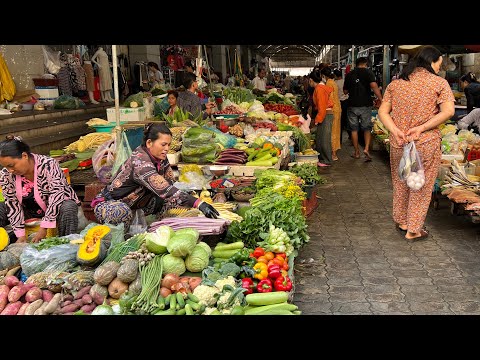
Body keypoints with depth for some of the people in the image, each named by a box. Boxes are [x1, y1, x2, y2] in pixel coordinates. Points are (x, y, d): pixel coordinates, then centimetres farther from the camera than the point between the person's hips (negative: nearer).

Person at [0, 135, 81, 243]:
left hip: (56, 206, -4)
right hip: (29, 210, 5)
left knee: (68, 208, -37)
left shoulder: (48, 165, -27)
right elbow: (13, 204, -11)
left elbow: (56, 195, -30)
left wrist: (43, 229, -32)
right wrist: (21, 235, -18)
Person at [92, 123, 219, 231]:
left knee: (174, 200, -8)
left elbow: (170, 181, 4)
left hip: (135, 204, 8)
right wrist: (198, 203, -48)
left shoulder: (160, 157, -6)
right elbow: (165, 190, -42)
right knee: (122, 212, -43)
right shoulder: (140, 162, -32)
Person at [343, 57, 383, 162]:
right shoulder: (368, 72, -4)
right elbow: (373, 86, -19)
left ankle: (357, 152, 14)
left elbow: (345, 91, 11)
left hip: (352, 105, 2)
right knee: (367, 128, 8)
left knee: (354, 129, 9)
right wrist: (381, 99, -20)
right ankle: (366, 148, -10)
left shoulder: (349, 75, 6)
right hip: (365, 105, -2)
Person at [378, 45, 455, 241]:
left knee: (400, 184, 20)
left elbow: (382, 111, 0)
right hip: (426, 144, -4)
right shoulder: (439, 83, -5)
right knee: (421, 187, 10)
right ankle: (413, 230, 19)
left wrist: (395, 131, -11)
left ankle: (401, 221, 36)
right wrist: (421, 128, -17)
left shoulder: (395, 83, 6)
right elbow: (448, 111, -18)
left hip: (398, 143, 4)